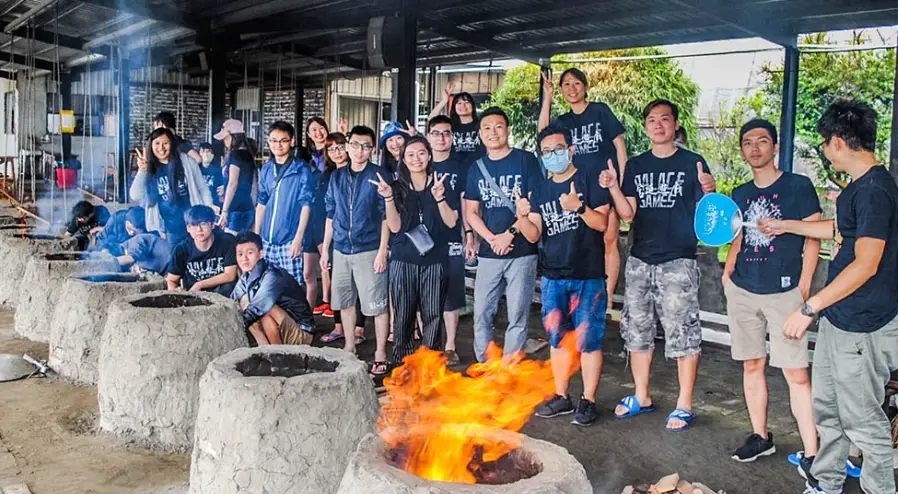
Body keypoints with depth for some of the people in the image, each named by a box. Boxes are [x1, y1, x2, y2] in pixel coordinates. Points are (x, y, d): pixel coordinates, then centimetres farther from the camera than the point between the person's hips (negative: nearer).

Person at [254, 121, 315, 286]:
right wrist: (256, 234, 13)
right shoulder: (266, 169, 10)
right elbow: (262, 203, 16)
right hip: (267, 239, 5)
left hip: (289, 240, -5)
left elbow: (306, 205, -9)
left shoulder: (302, 170, -5)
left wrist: (298, 238, -14)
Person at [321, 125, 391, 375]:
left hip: (369, 250, -5)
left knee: (376, 304, -2)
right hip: (341, 250, 5)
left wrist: (382, 250, -12)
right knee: (345, 301, 15)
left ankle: (380, 354, 9)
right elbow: (331, 214, 14)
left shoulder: (378, 176, -5)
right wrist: (325, 247, 11)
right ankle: (349, 347, 30)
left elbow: (386, 216, -7)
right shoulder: (337, 176, 9)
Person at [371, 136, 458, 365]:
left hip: (434, 260, 0)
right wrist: (388, 198, -15)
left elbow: (451, 222, -1)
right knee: (403, 314, 2)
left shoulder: (441, 184, 7)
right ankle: (402, 363, 13)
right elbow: (395, 226, -1)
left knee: (433, 315, -2)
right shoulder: (398, 187, 8)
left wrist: (439, 197, -18)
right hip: (403, 260, 1)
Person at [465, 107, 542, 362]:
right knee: (481, 314, 5)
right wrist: (491, 239, -6)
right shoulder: (477, 168, 11)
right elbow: (471, 212, 10)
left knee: (517, 316, 2)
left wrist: (510, 233, -13)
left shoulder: (526, 160, -1)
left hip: (522, 252, -4)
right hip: (489, 253, 4)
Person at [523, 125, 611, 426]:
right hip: (553, 278, 5)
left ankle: (588, 401, 11)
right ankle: (561, 398, 24)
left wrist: (579, 207, -28)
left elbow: (602, 223, -11)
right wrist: (522, 216, -16)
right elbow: (533, 235, 4)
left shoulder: (590, 181, -3)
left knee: (587, 340, 0)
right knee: (558, 339, 12)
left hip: (588, 278, -5)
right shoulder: (541, 191, 11)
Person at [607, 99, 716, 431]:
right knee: (637, 330, 11)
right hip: (640, 260, 4)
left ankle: (684, 406, 10)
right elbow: (627, 214, 5)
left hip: (678, 262, -4)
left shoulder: (692, 163, 1)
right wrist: (613, 187, -10)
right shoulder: (635, 166, 11)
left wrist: (709, 191, -23)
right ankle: (641, 397, 25)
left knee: (683, 334, -2)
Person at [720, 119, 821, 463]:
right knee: (752, 366, 12)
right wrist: (728, 271, 4)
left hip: (784, 292, -5)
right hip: (743, 292, 5)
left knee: (796, 373, -7)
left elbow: (814, 238, -2)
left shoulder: (798, 186, -2)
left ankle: (811, 454, 0)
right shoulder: (740, 195, 12)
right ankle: (760, 437, 26)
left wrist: (803, 287, -8)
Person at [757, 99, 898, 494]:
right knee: (826, 408, 19)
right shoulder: (859, 186, 10)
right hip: (838, 318, 10)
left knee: (862, 419, 3)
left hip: (862, 327, -10)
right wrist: (786, 225, 33)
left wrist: (809, 308, -22)